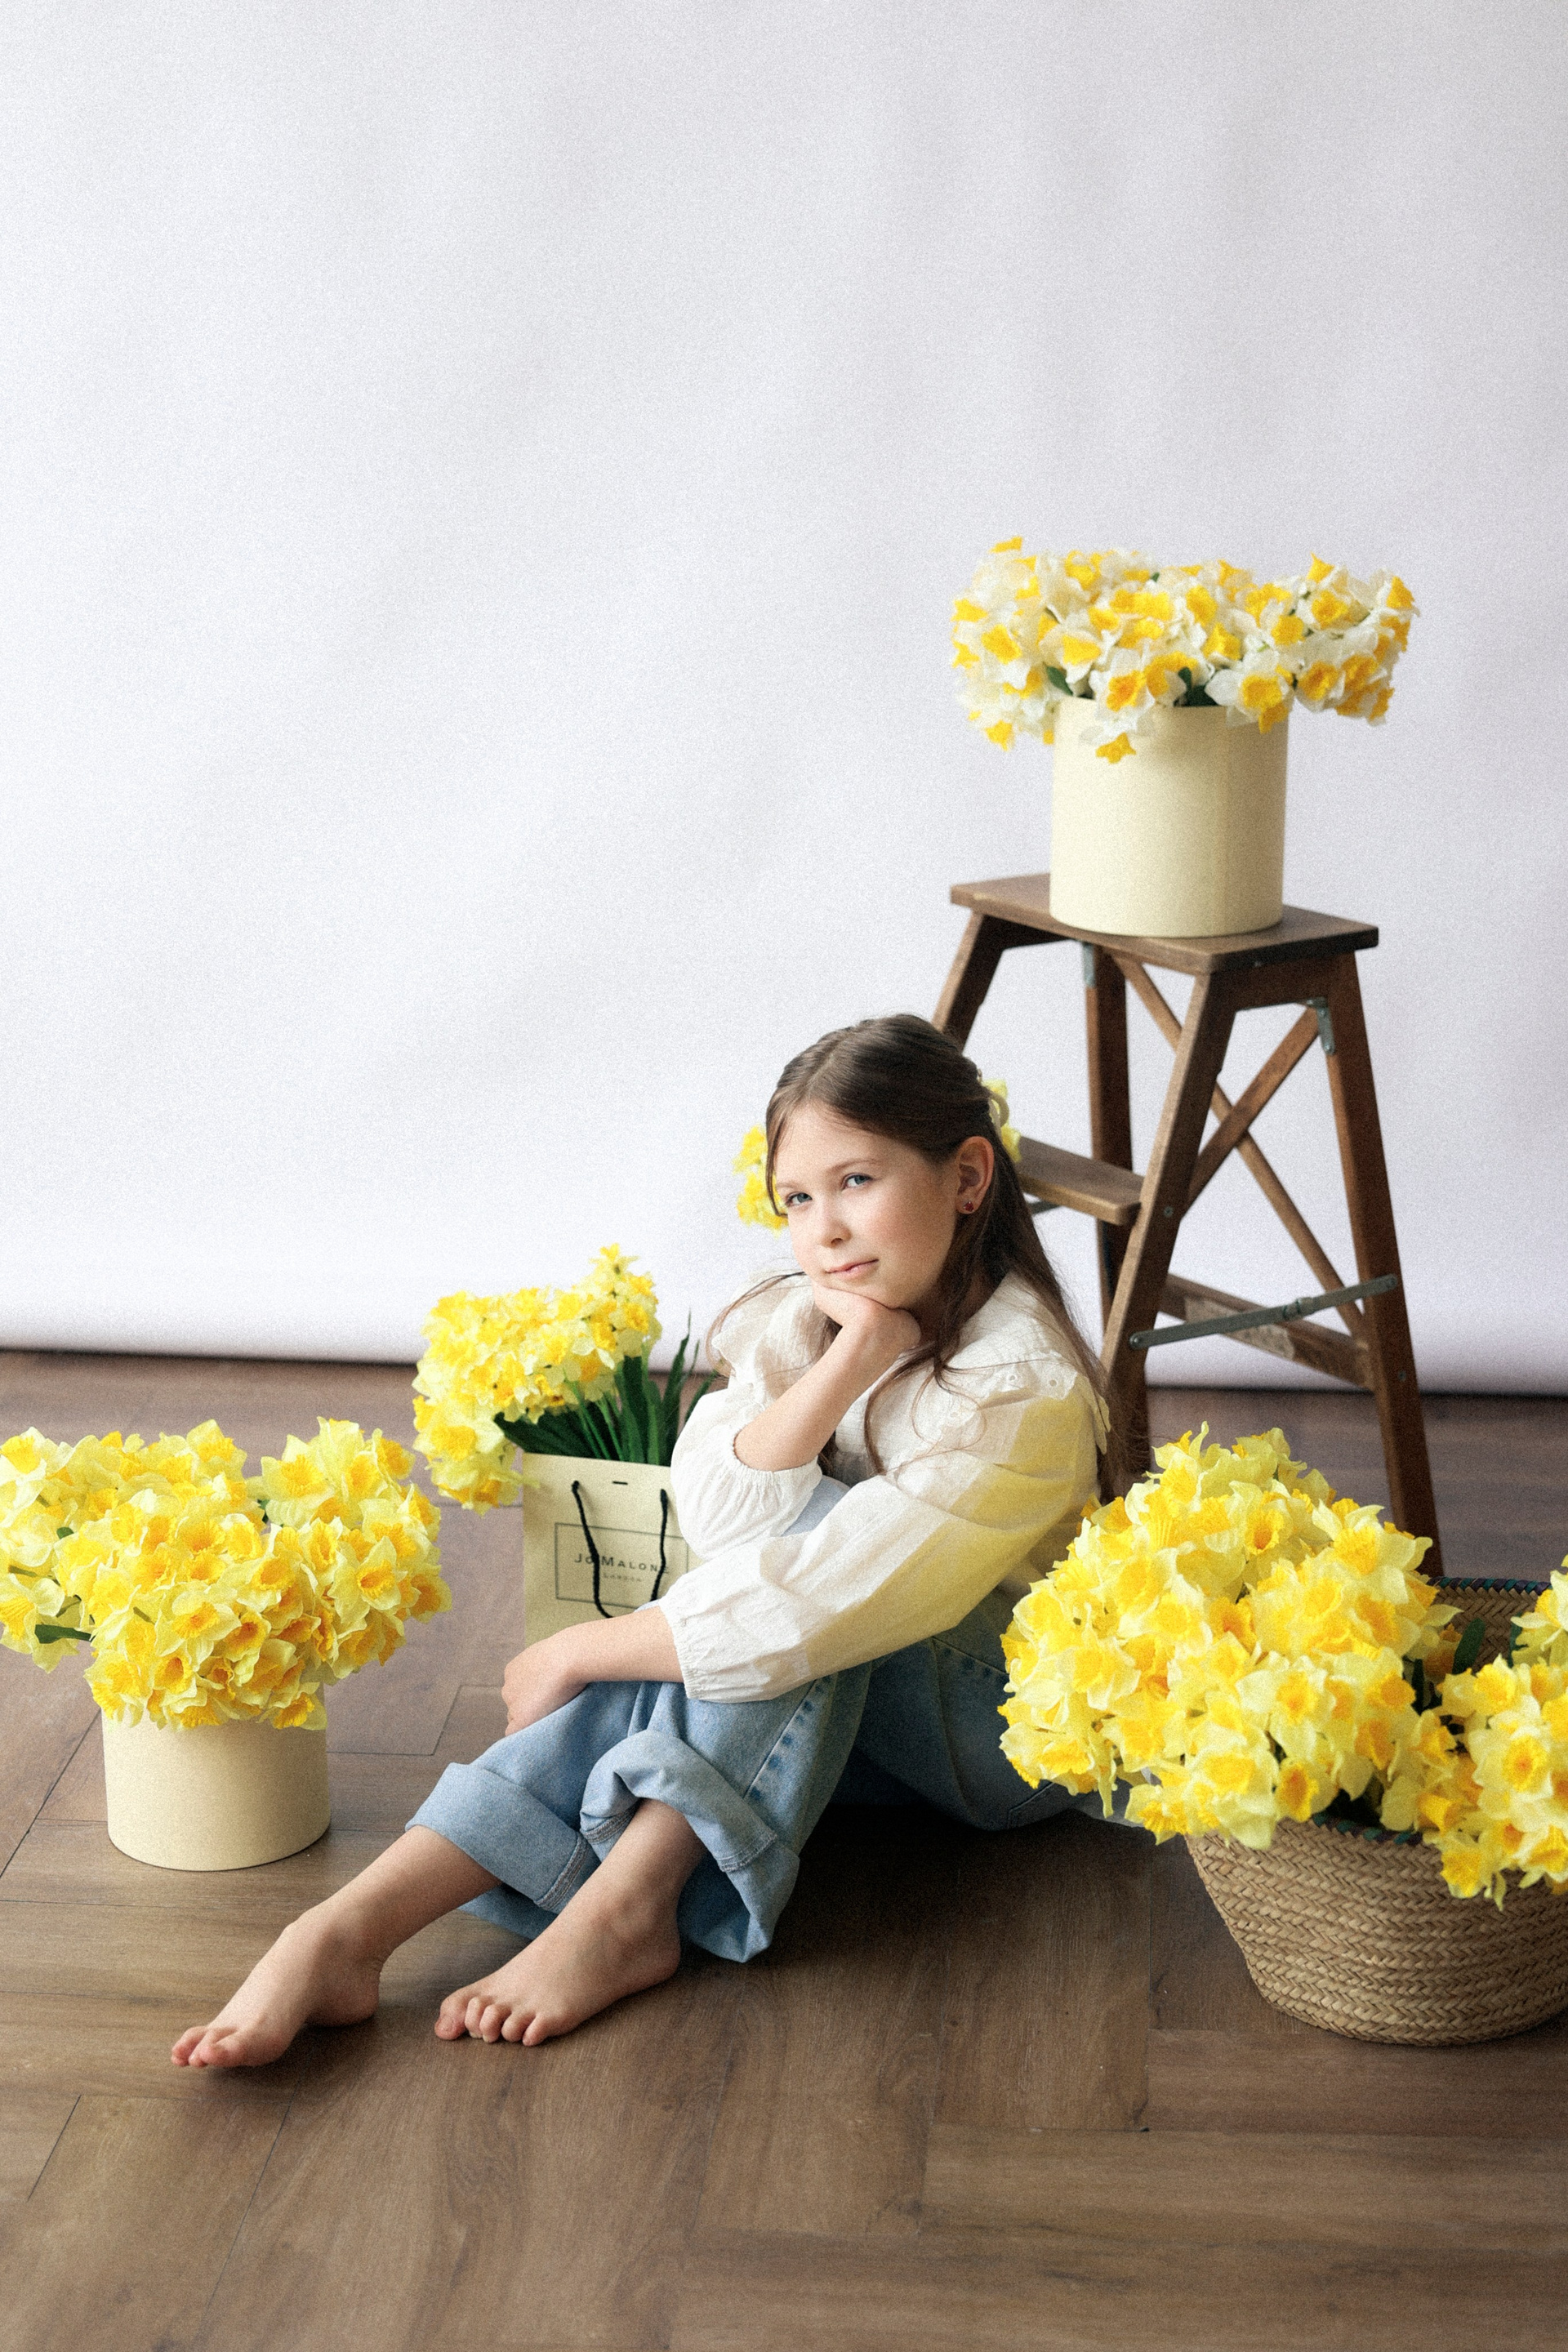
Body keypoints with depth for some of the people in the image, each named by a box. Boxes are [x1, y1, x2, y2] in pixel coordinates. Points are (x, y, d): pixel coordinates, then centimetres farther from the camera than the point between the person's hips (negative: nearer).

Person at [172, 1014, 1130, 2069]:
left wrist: (572, 1651, -24)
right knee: (655, 1684, -25)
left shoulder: (1021, 1393, -27)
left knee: (809, 1532, -31)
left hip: (1010, 1717, -6)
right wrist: (843, 1362, -29)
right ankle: (346, 1932, -36)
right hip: (839, 1708, 6)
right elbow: (717, 1518, -17)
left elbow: (814, 1606, -33)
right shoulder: (810, 1322, -2)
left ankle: (625, 1905, -37)